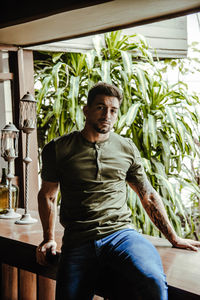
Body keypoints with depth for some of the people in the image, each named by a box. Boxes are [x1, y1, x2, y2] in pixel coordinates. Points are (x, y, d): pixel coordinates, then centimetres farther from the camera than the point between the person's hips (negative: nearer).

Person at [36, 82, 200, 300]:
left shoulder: (127, 149, 12)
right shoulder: (58, 149, 7)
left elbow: (148, 196, 19)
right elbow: (47, 195, 19)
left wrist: (174, 239, 19)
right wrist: (49, 238, 14)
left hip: (121, 234, 0)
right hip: (77, 243, 1)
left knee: (153, 282, -29)